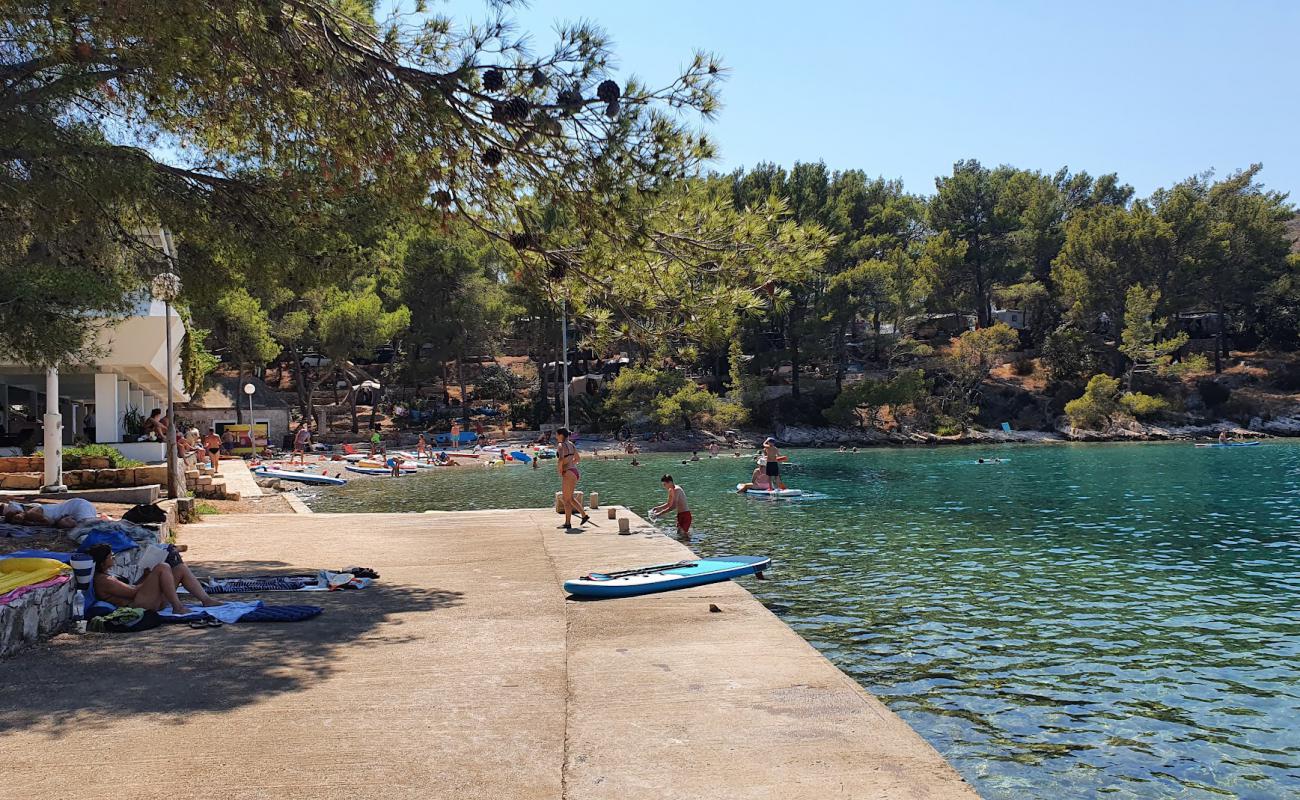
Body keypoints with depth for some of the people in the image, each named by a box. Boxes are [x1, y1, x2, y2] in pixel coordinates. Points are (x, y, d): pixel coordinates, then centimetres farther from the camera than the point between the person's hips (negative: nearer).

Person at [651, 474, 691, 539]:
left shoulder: (676, 490, -20)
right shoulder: (671, 490, 11)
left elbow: (673, 507, -27)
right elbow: (668, 504, 22)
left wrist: (660, 513, -26)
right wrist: (658, 508, 7)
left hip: (685, 514, -10)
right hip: (680, 514, 10)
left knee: (682, 535, -12)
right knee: (679, 534, 15)